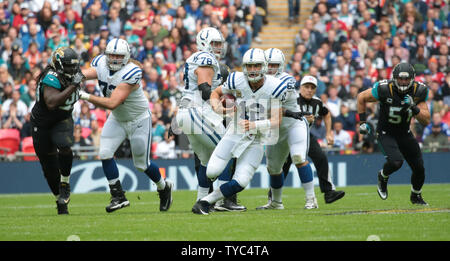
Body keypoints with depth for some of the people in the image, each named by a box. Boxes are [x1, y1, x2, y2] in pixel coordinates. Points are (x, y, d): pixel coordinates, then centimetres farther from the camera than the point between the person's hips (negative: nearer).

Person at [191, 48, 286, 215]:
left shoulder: (275, 87, -16)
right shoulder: (237, 81, -11)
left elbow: (277, 120, -16)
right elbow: (216, 93, 8)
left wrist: (255, 125, -33)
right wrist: (218, 108, -15)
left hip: (257, 140, -1)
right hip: (236, 132, 1)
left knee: (240, 183, -13)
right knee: (212, 172, -13)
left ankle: (206, 201, 5)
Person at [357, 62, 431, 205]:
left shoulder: (418, 91, -14)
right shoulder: (384, 89, -24)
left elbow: (426, 121, -13)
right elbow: (361, 98, -6)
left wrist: (414, 108, -31)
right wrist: (363, 122, -4)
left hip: (404, 133, 4)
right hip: (385, 133, -4)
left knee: (419, 167, 2)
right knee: (396, 161, -28)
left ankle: (416, 196, 32)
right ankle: (383, 176, 9)